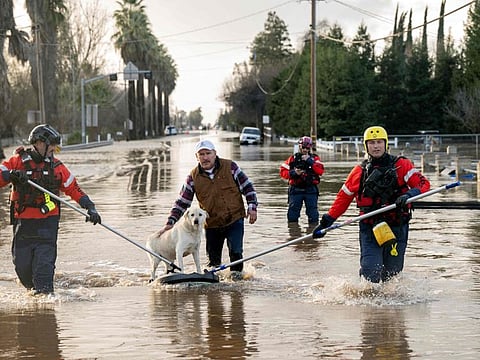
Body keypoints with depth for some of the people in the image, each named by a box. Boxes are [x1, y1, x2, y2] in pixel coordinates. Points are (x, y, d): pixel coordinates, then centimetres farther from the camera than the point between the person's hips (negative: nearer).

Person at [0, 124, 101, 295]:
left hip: (48, 219, 0)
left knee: (44, 260, -13)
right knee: (21, 263, 3)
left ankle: (44, 290, -13)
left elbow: (74, 189, 10)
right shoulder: (17, 161, 0)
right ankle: (34, 288, 27)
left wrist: (90, 207, 0)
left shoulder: (56, 167, 6)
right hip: (23, 221, 0)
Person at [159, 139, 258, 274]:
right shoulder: (193, 177, 0)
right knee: (213, 258, 7)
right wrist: (171, 222, -5)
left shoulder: (230, 167, -4)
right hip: (211, 224, 2)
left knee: (236, 252, -10)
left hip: (234, 220, -2)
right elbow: (182, 202, 3)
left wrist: (252, 207, -7)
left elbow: (247, 187, 2)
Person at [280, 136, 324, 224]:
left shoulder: (315, 158, 7)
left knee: (313, 211, 0)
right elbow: (283, 171, 3)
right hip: (296, 189, 0)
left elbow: (320, 171, -9)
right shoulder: (293, 159, 6)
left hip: (311, 189, 0)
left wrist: (309, 161, -15)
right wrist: (293, 173, -14)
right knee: (293, 213, 2)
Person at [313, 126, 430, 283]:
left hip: (397, 228, 0)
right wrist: (326, 221, 16)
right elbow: (343, 198, 18)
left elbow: (424, 183, -5)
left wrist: (408, 195, -26)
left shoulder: (401, 165, 3)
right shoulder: (360, 171, 9)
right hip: (369, 228, 0)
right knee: (370, 273, -14)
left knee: (391, 274, 3)